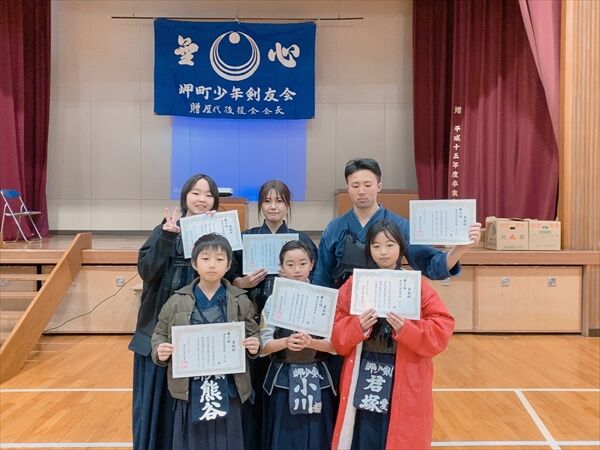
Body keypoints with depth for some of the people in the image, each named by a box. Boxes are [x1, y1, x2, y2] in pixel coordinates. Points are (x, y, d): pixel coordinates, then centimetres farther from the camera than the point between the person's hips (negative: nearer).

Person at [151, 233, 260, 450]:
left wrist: (254, 346, -14)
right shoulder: (177, 301, -1)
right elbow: (160, 334, 6)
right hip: (190, 389, 0)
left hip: (227, 389, 0)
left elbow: (253, 335, 7)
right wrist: (159, 351, -13)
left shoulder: (240, 301, -1)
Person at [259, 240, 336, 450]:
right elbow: (263, 346, -4)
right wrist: (286, 342, -21)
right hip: (283, 379, 0)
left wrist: (311, 342, -21)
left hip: (317, 378, 0)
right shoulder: (274, 300, -1)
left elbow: (335, 344, -4)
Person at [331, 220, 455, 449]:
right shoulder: (354, 285, 3)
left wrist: (406, 329, -20)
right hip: (363, 381, 1)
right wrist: (357, 327, -16)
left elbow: (441, 331, -6)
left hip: (405, 383, -1)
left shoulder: (418, 285, -1)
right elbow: (336, 333, 3)